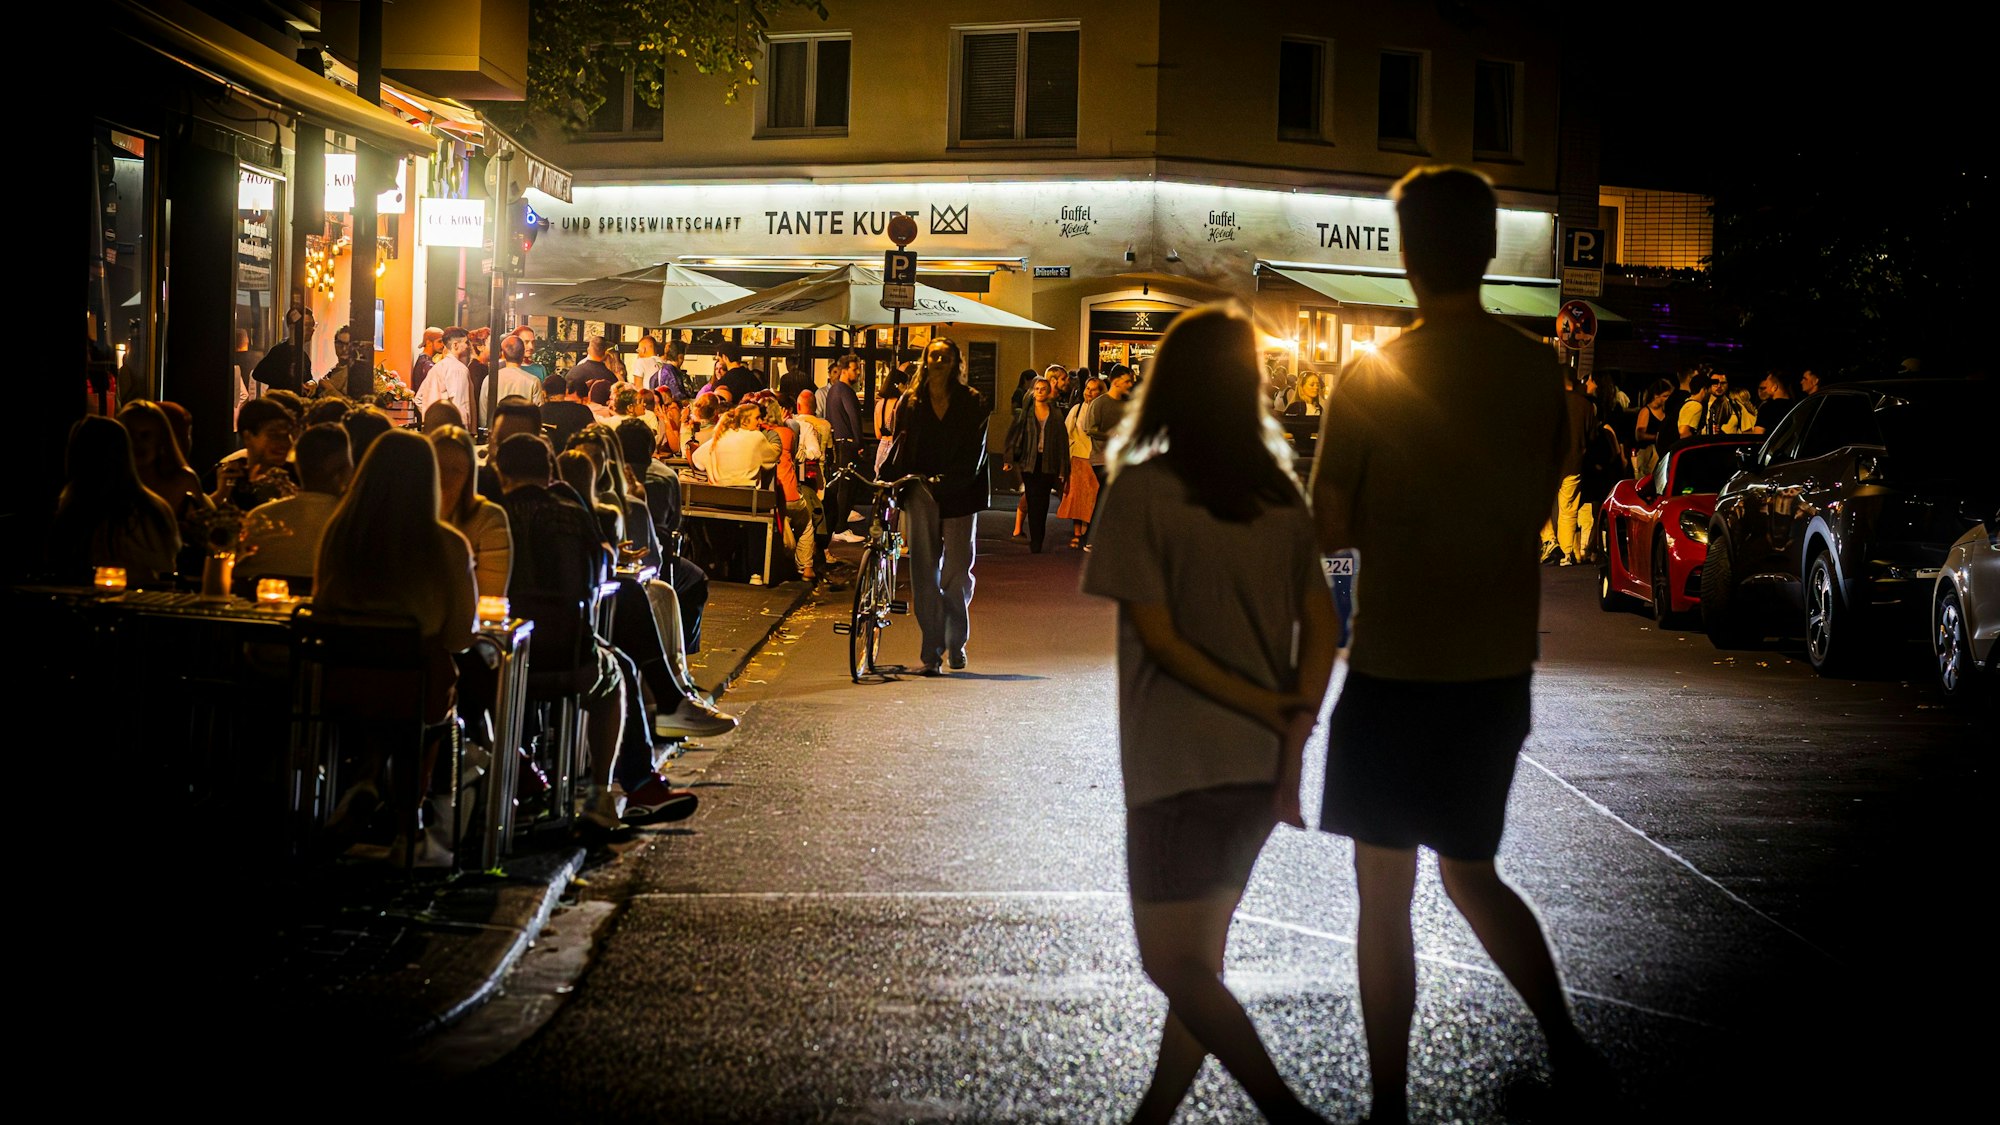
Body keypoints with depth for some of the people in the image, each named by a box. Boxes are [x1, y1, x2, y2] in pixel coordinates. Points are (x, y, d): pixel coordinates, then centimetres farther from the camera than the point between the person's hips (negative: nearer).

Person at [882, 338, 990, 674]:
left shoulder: (972, 402, 4)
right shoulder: (912, 401, 10)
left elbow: (975, 449, -4)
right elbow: (900, 444, 10)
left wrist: (953, 481, -18)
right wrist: (886, 478, -4)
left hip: (959, 494, -1)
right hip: (921, 491, 1)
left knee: (958, 571, 0)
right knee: (925, 571, -4)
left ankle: (956, 643, 21)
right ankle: (932, 652, -2)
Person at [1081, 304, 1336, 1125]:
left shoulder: (1143, 488, -10)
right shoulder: (1280, 492, 4)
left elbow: (1157, 635, -14)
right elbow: (1321, 625, 0)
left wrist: (1269, 710, -11)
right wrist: (1292, 747, -5)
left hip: (1180, 763, -6)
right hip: (1261, 761, 6)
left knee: (1175, 964, 1)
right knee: (1202, 952, 17)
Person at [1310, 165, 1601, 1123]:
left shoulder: (1373, 379, -13)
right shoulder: (1540, 373, 0)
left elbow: (1331, 530, -7)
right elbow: (1535, 508, 11)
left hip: (1395, 672, -5)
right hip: (1500, 671, 5)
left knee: (1384, 897, 5)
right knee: (1470, 874, 22)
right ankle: (1565, 1043, 17)